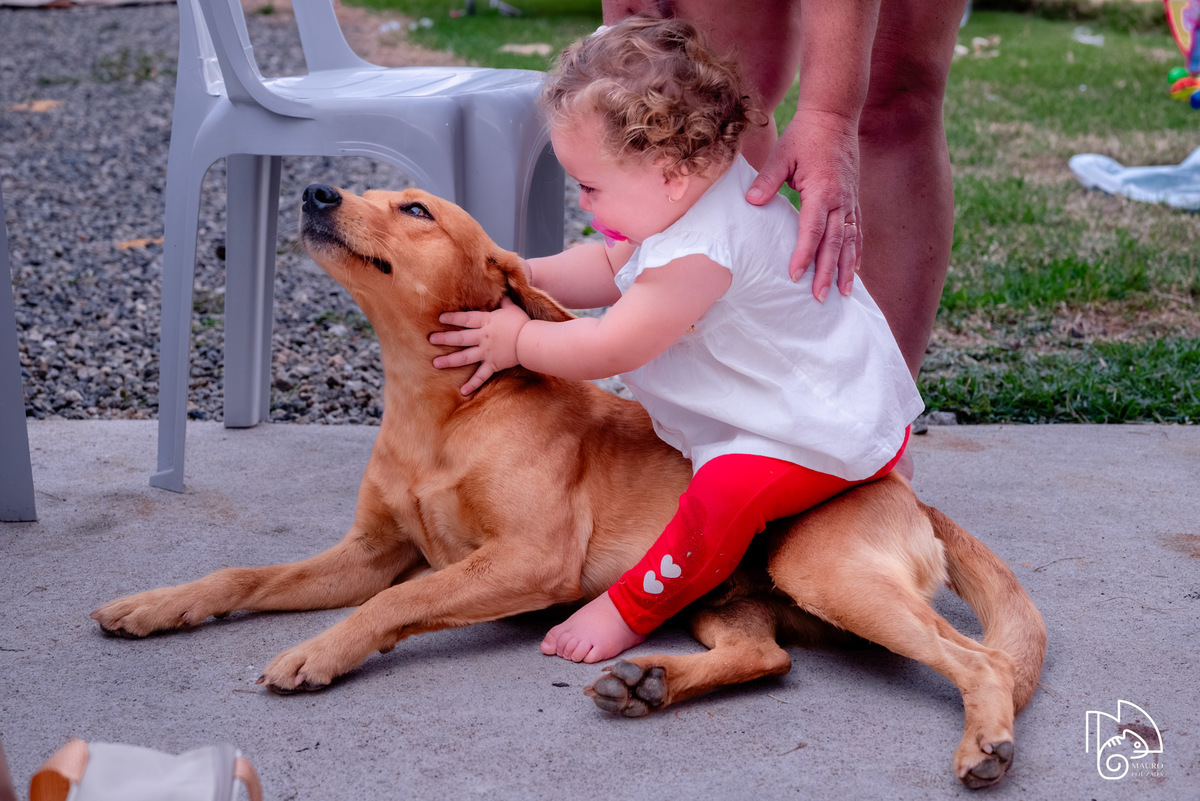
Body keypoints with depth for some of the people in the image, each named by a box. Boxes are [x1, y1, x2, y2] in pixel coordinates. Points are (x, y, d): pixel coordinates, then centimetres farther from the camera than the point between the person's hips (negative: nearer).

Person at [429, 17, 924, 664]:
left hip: (836, 431, -11)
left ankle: (631, 610, -15)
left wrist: (518, 341, -12)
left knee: (729, 487, -28)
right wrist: (526, 276, 0)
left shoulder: (700, 253, -33)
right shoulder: (697, 195, -1)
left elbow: (611, 349, -26)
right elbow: (613, 268, 13)